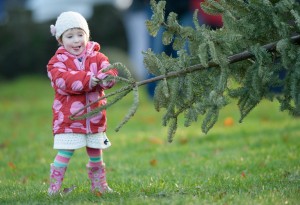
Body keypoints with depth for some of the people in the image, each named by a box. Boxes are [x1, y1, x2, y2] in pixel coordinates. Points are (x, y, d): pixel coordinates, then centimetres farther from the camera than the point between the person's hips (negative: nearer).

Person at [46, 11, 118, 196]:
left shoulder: (97, 57, 6)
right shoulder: (57, 62, -6)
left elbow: (109, 70, -9)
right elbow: (62, 80, -23)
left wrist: (106, 77, -34)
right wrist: (88, 80, -31)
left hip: (95, 117, 4)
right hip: (68, 118, -4)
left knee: (96, 153, 15)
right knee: (65, 153, -10)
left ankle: (99, 185, 31)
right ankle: (54, 186, -3)